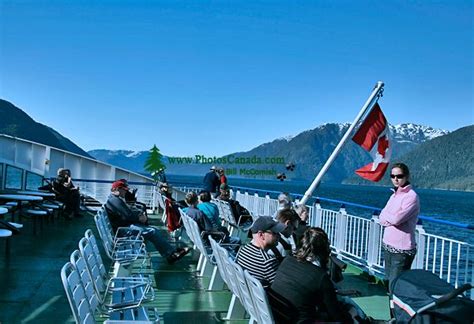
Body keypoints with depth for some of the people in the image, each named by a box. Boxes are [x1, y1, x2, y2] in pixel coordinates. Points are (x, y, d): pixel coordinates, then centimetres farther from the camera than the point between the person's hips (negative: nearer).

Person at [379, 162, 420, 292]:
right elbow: (382, 219, 6)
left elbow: (396, 218, -23)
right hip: (388, 246, 8)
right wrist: (392, 218, -13)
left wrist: (385, 215, -4)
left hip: (402, 250, -8)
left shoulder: (411, 196, -13)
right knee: (388, 282, 16)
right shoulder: (394, 195, 12)